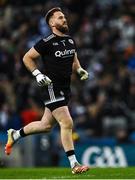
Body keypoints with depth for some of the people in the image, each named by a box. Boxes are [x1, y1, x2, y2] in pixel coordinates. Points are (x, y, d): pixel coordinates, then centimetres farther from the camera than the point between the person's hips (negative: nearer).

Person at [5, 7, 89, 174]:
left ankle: (15, 135, 37)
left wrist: (80, 70, 6)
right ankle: (74, 165, -10)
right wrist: (37, 74, -15)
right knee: (67, 123, -14)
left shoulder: (71, 41, 10)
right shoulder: (47, 42, -13)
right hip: (52, 88, -8)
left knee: (46, 125, 16)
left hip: (65, 88, 8)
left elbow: (74, 60, 26)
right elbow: (27, 58, -5)